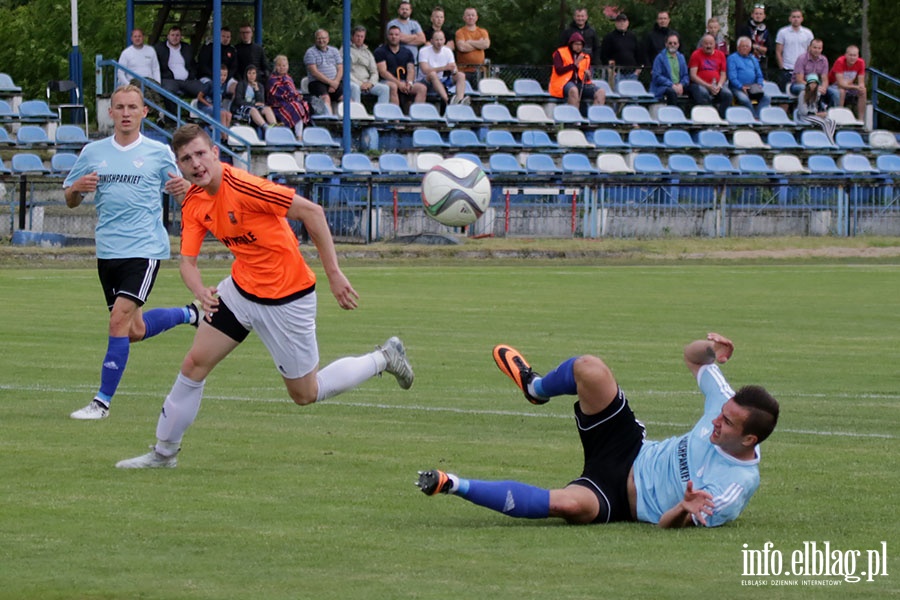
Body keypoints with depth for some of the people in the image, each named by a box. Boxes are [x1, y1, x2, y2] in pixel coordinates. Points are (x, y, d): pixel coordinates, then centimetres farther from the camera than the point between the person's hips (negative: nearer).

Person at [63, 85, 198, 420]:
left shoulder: (158, 153, 0)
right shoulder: (93, 153, 8)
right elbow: (70, 201, 14)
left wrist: (181, 189, -16)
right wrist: (77, 188, -9)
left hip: (144, 250, -5)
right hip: (108, 251, 5)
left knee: (120, 319, -17)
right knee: (135, 331, 12)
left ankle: (103, 401, -10)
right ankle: (190, 314, 40)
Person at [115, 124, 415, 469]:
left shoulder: (242, 187, -28)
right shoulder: (193, 204, -4)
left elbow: (311, 212, -25)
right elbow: (188, 261, -2)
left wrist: (333, 273, -23)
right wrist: (201, 292, -26)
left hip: (287, 298, -6)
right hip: (241, 288, 6)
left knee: (304, 395, 6)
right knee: (194, 364, 1)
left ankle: (383, 359, 26)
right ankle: (164, 452, 17)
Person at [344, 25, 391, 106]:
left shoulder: (368, 53, 24)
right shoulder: (345, 50, 9)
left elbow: (374, 72, 19)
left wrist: (370, 82, -5)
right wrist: (359, 84, -13)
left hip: (367, 83, 5)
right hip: (352, 82, -5)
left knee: (385, 88, -19)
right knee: (355, 88, -40)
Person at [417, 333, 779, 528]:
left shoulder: (737, 487, -25)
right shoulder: (726, 404, -9)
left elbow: (667, 524, -24)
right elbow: (691, 355, 8)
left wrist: (686, 510, -47)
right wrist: (710, 349, -16)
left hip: (619, 498, -7)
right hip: (634, 450, 7)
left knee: (571, 504, -42)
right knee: (588, 368, -10)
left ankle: (454, 486, -28)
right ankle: (535, 387, 30)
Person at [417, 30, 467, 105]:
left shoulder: (448, 51, 5)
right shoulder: (424, 51, -11)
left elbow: (455, 70, -1)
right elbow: (425, 70, -25)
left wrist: (454, 70, -27)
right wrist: (444, 68, -33)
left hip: (442, 81, 5)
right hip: (428, 81, -5)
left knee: (461, 75, -16)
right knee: (433, 74, -37)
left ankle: (460, 99, -43)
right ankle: (448, 100, -55)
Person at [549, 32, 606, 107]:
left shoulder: (585, 56, 20)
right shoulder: (560, 53, 6)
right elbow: (558, 71, -8)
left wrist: (588, 75, -5)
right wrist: (575, 64, -12)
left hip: (581, 83, 5)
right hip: (564, 83, -5)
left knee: (601, 92, -20)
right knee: (573, 90, -41)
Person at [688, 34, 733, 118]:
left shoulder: (720, 55, 14)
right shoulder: (696, 55, 3)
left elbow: (723, 74, 13)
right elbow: (693, 76, -4)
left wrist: (719, 86, -9)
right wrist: (708, 86, -14)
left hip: (717, 85, 3)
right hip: (700, 84, -3)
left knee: (727, 94, -26)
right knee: (703, 93, -37)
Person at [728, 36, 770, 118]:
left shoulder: (753, 59, 24)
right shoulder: (732, 58, 7)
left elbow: (759, 75, 21)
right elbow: (732, 77, -5)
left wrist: (759, 85, -1)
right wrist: (741, 87, -18)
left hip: (753, 87, 5)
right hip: (737, 88, -5)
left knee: (767, 98, -23)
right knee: (744, 99, -37)